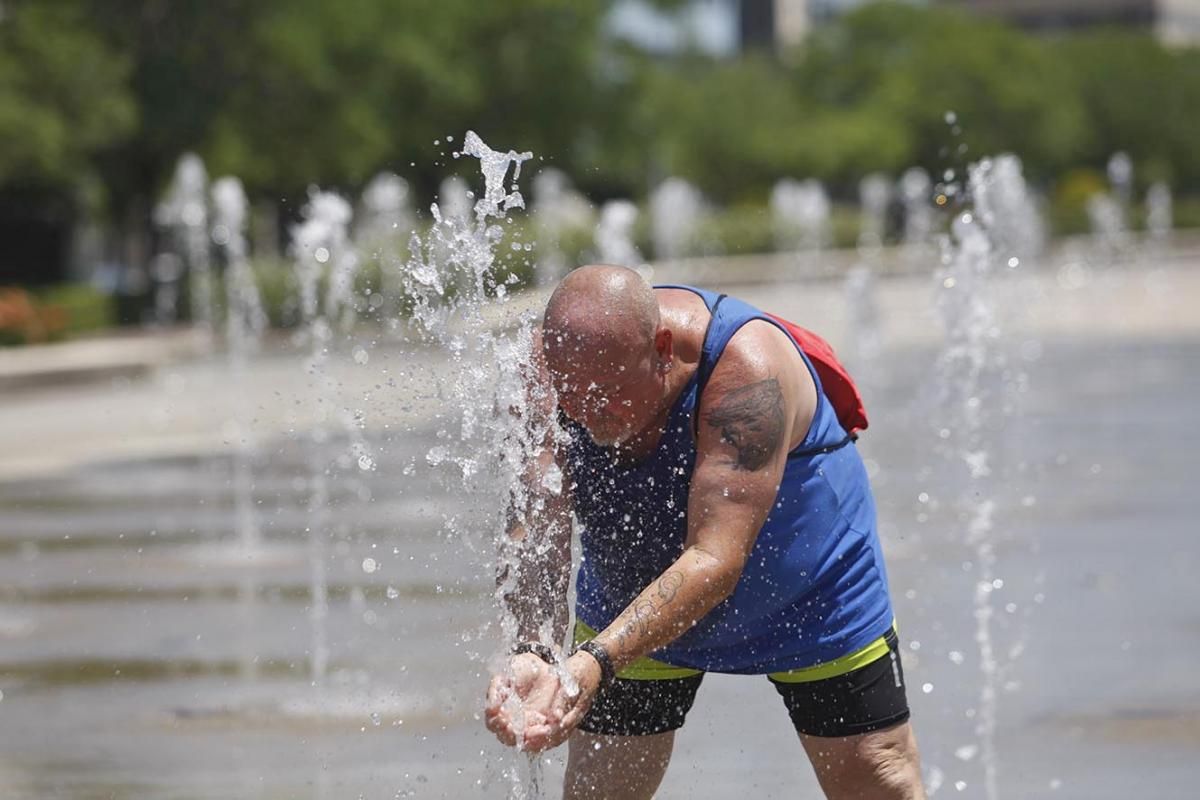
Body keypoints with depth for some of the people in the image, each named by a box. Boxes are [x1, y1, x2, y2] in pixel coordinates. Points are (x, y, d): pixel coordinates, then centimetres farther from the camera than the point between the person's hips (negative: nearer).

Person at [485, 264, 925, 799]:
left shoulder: (746, 368, -38)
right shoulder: (557, 361, -26)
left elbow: (713, 561, -43)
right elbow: (536, 527, -30)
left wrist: (594, 662, -55)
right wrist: (532, 652, -49)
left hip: (806, 606, -3)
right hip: (633, 604, 3)